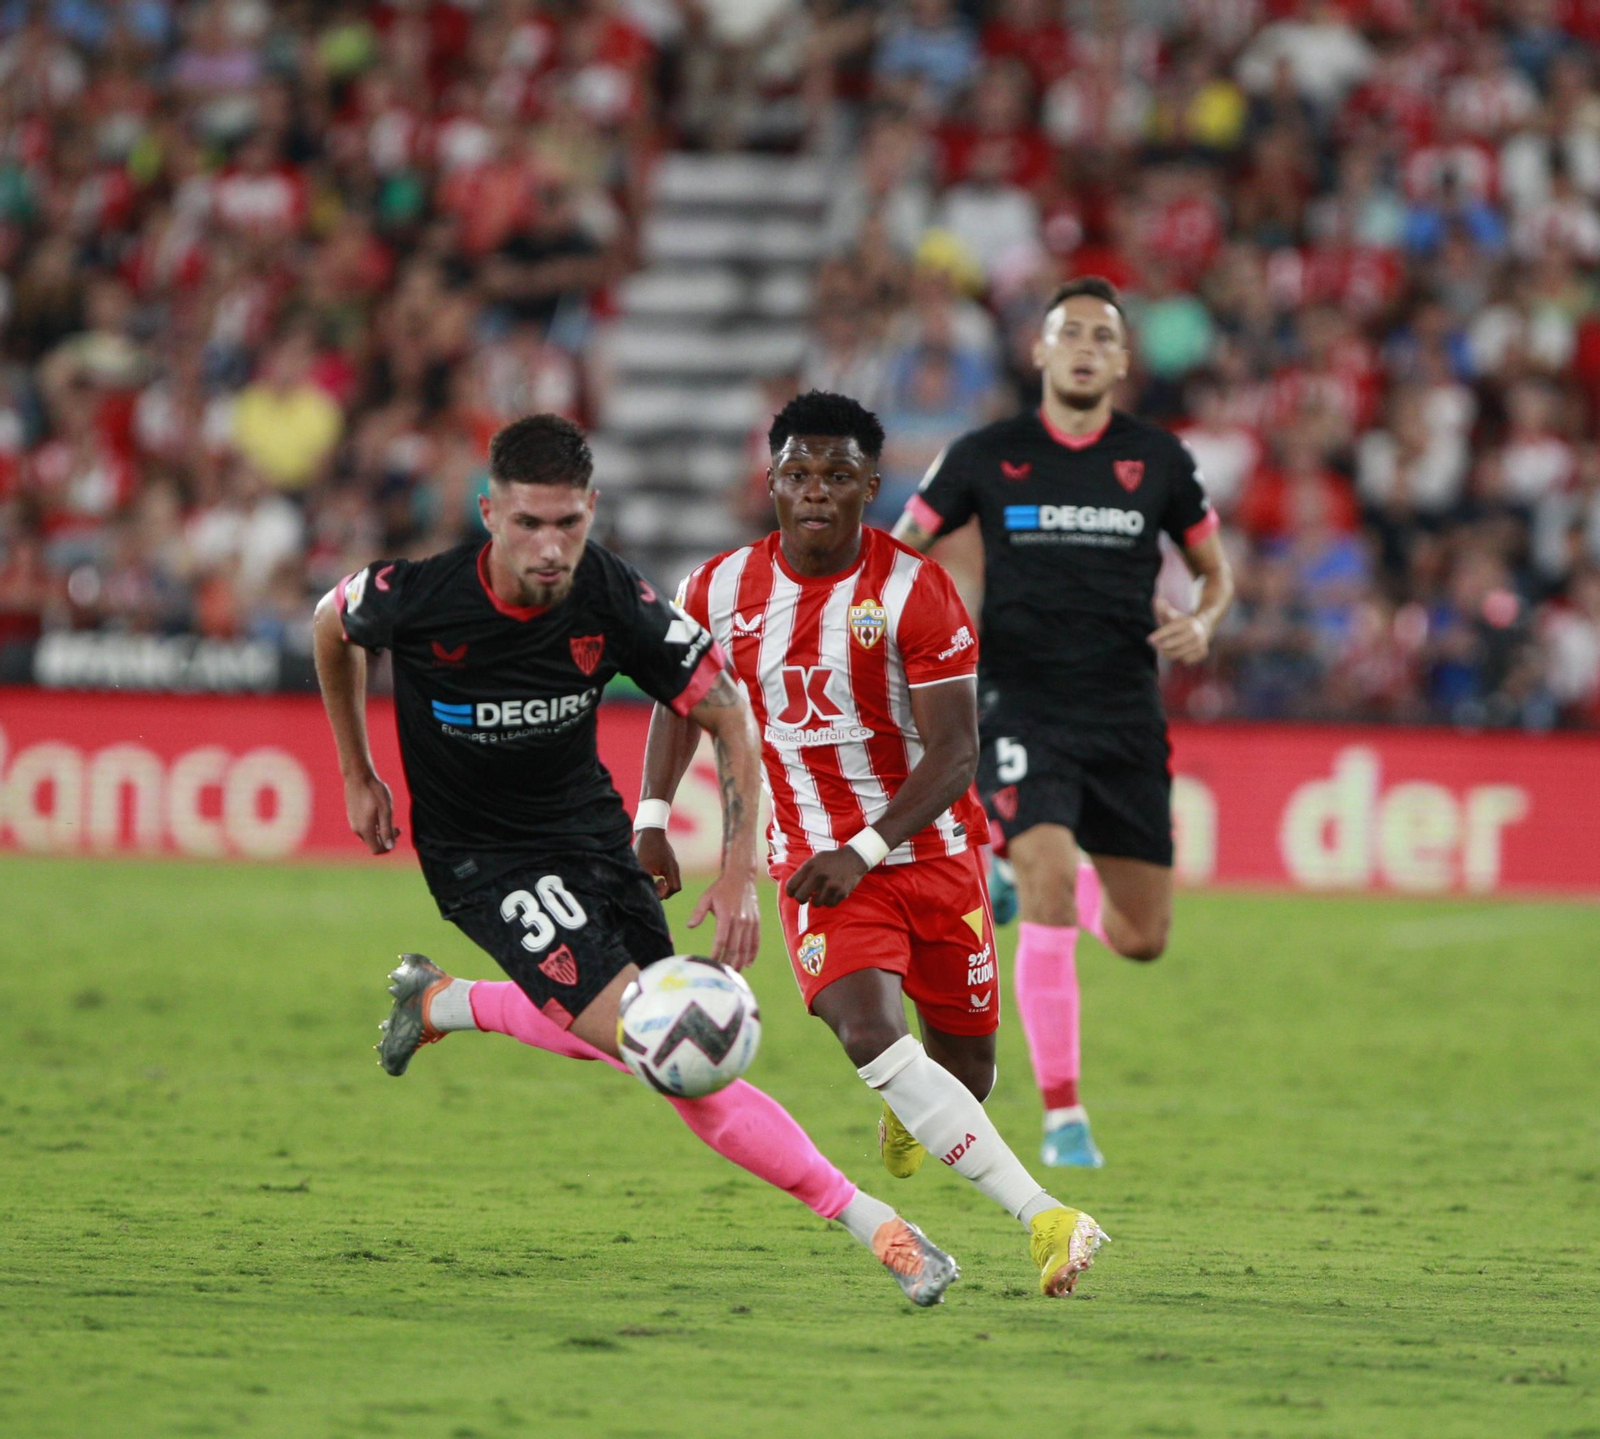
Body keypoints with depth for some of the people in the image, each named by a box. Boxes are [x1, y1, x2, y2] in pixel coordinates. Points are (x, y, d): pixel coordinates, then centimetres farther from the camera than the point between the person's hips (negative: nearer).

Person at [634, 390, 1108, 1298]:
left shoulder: (915, 592, -15)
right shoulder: (722, 592, -4)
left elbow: (954, 755, -17)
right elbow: (682, 698, 15)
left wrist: (863, 853, -27)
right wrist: (653, 816, 2)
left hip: (933, 854, -1)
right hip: (816, 859, 1)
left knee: (965, 1069, 9)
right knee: (868, 1031, -25)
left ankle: (910, 1116, 50)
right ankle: (1045, 1220, -29)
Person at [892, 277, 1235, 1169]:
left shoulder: (1158, 460, 4)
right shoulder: (988, 457, 1)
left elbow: (1217, 569, 16)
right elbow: (899, 550, 11)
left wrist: (1203, 625, -6)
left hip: (1126, 717, 3)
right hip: (1024, 709, -3)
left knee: (1142, 938, 5)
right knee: (1049, 900, -22)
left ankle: (1031, 874, 41)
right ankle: (1062, 1116, -14)